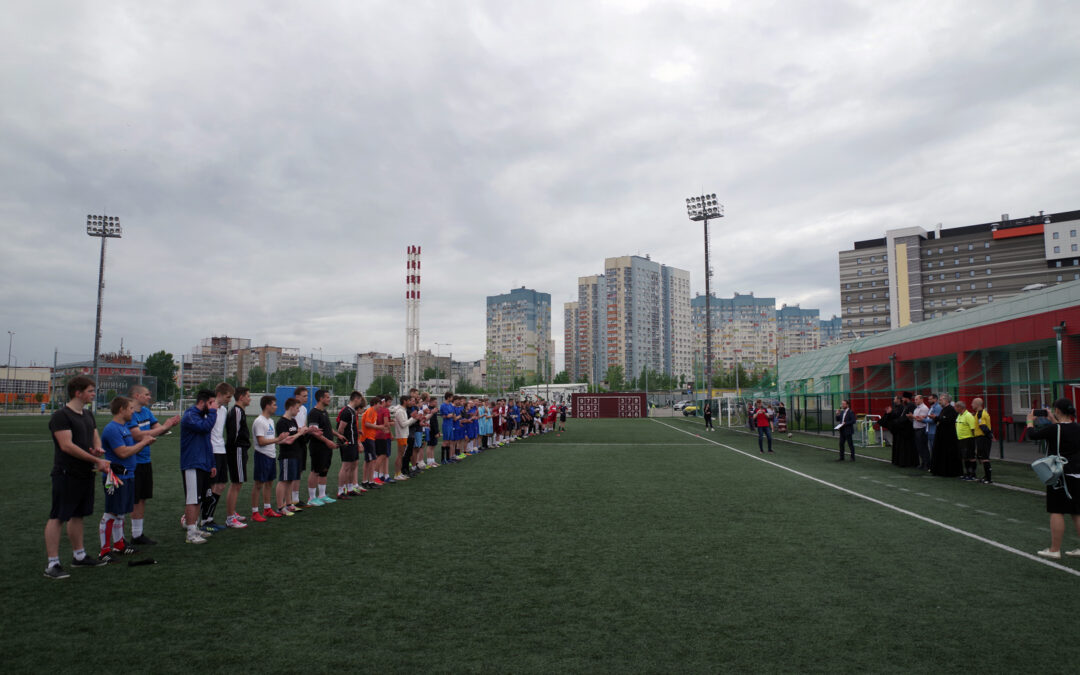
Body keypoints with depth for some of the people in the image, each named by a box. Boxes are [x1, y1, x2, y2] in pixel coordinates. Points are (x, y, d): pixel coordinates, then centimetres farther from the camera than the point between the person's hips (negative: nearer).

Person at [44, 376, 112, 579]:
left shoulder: (88, 415, 14)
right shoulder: (61, 416, -13)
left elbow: (96, 437, 19)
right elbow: (67, 445, -20)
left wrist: (98, 449, -6)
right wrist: (97, 460, -20)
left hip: (86, 474, 9)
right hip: (67, 476, -8)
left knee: (77, 515, 17)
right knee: (57, 517, -3)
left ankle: (79, 556, 27)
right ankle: (52, 563, 1)